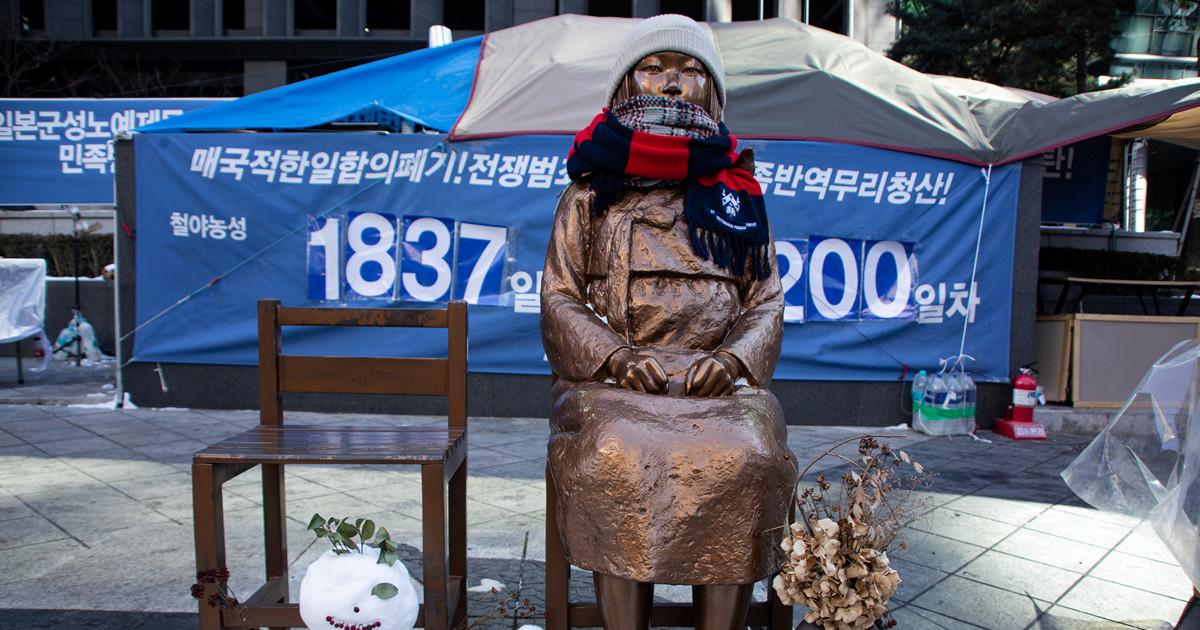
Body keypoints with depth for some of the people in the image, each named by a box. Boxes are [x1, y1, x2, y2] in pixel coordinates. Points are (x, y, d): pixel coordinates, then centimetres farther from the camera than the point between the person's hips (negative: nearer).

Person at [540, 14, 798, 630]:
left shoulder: (737, 194, 18)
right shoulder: (591, 195, 15)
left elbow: (767, 302, 14)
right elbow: (560, 299, 9)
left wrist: (734, 357, -8)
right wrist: (615, 357, -10)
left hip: (719, 378, 1)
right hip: (612, 380, -1)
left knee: (742, 461, -30)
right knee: (618, 459, -32)